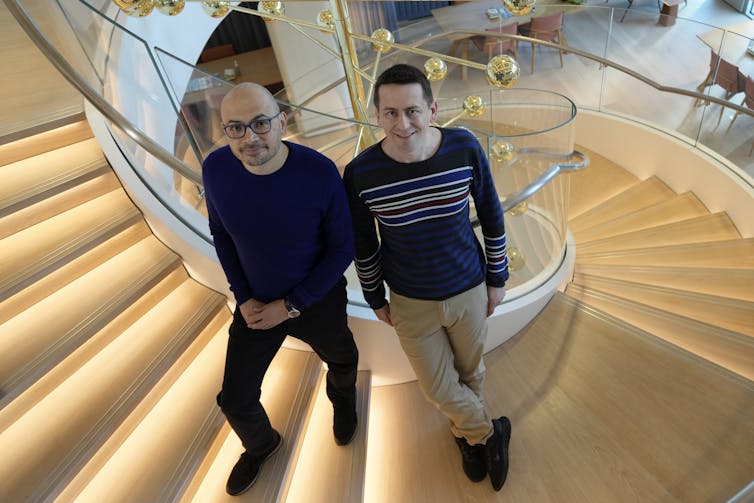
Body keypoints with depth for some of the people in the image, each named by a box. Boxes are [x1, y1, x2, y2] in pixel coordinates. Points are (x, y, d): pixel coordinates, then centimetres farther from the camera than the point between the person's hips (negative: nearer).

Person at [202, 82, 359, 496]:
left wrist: (292, 305, -18)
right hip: (256, 303, 3)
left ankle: (342, 399, 67)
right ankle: (260, 445, 50)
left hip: (318, 301, -2)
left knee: (340, 360, 27)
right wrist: (243, 297, -7)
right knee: (235, 400, 13)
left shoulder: (320, 172, -29)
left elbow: (342, 247, -18)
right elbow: (221, 233, -1)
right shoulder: (216, 169, -20)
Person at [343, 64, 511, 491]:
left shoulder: (465, 148, -18)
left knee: (470, 372, 23)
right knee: (439, 388, 15)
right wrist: (376, 299, 5)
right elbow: (364, 245, -5)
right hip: (411, 303, 0)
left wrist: (498, 278, 3)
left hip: (470, 292, 1)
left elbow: (491, 215, -3)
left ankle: (469, 434, 57)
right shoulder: (361, 174, -21)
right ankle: (489, 433, 49)